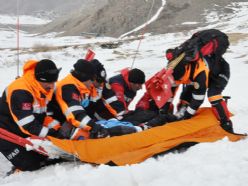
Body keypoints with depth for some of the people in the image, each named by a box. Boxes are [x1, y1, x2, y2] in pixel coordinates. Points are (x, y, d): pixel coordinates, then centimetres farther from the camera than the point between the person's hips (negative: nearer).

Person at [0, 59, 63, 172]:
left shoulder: (46, 88, -3)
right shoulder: (20, 92, -30)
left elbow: (46, 113, 4)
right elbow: (27, 123, -32)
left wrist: (58, 128, -11)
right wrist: (50, 134, -31)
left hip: (25, 134, 9)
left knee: (44, 157, 5)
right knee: (30, 165, -13)